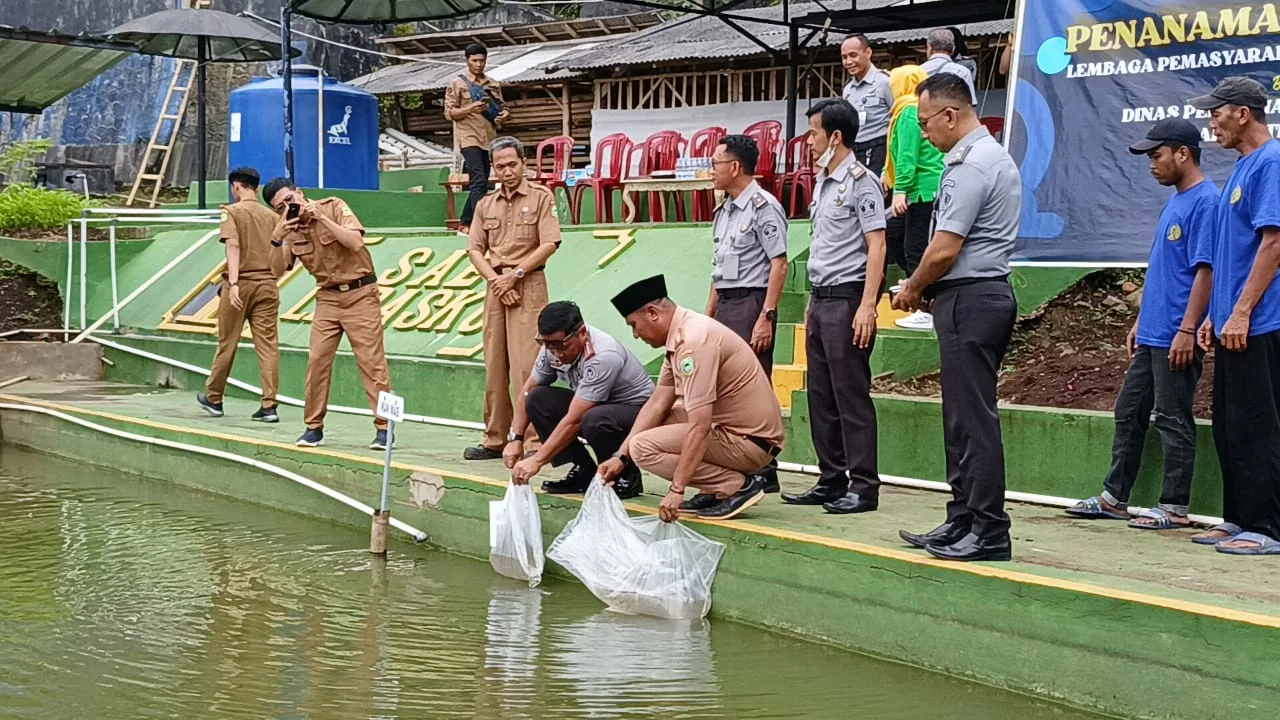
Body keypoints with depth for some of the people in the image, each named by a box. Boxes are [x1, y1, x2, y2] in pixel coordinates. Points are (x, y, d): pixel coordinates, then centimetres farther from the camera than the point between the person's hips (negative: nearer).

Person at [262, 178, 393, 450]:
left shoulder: (333, 207, -10)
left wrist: (322, 218, -24)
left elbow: (356, 242, -21)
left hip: (360, 293, -4)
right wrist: (276, 238, -17)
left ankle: (384, 428, -1)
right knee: (317, 360, -2)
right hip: (328, 297, 4)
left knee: (371, 360, -5)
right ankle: (314, 427, 8)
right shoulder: (289, 228, 2)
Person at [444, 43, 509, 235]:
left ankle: (465, 223, 17)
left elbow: (501, 108, 21)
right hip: (469, 138, -6)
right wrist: (471, 108, -18)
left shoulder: (493, 85, 14)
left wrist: (503, 115, -3)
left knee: (479, 183, 8)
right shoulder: (457, 84, 1)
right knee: (478, 180, -17)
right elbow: (449, 112, -3)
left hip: (488, 138, 6)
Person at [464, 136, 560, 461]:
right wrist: (495, 280, -5)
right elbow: (475, 250, 10)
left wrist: (514, 275, -11)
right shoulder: (486, 205, 16)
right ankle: (495, 440, 12)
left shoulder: (541, 198, 1)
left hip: (528, 287, -5)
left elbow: (549, 244, -8)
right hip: (496, 287, 5)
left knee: (525, 366, -11)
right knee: (494, 367, 6)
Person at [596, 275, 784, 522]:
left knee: (643, 446, -13)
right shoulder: (681, 336, 9)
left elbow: (700, 427, -27)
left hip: (752, 441, -10)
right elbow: (657, 405, 11)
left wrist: (677, 490, -26)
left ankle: (739, 486, -9)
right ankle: (716, 491, 9)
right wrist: (621, 456, 6)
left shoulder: (694, 341, -22)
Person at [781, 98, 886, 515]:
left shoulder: (860, 182, -10)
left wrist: (867, 306, -21)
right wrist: (813, 304, 19)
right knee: (821, 397, 11)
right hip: (822, 299, 9)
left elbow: (876, 246, -15)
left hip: (848, 297, -9)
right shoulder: (823, 183, 17)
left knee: (851, 396, -7)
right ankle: (831, 482, 18)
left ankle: (863, 486, -2)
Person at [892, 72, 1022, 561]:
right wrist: (923, 288, 16)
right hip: (986, 294, 11)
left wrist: (911, 289, -2)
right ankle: (963, 522, 19)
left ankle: (989, 533, -6)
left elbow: (944, 250, -18)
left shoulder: (971, 166, -15)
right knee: (964, 416, 13)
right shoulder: (992, 156, 18)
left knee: (973, 418, -8)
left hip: (969, 300, -11)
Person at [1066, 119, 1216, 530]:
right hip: (1151, 336, 10)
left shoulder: (1205, 201, -13)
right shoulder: (1175, 201, 16)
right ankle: (1113, 498, 21)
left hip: (1176, 339, -10)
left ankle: (1175, 508, 6)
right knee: (1129, 413, 13)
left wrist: (1187, 330, -22)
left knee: (1173, 420, -2)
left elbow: (1205, 270, -19)